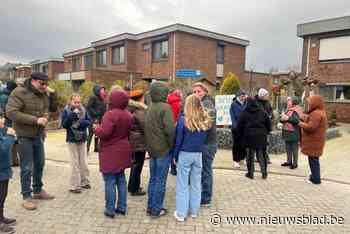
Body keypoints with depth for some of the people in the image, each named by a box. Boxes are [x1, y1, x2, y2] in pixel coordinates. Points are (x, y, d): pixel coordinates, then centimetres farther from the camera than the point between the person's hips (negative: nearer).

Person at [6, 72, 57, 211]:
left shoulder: (44, 94, 6)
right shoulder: (19, 93, -15)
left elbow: (53, 108, 15)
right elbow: (11, 112, -22)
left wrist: (53, 94, -2)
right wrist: (35, 120, -25)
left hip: (39, 135, 7)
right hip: (25, 136, -7)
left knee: (40, 164, 16)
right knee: (27, 168, 1)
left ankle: (38, 191, 32)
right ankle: (26, 197, 14)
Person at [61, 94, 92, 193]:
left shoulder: (83, 110, 0)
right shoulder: (66, 111, -7)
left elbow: (89, 121, 0)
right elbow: (64, 125, -11)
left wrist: (82, 122, -19)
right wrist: (71, 117, -26)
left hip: (82, 139, 3)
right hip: (72, 140, -3)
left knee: (83, 162, 13)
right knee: (75, 163, 1)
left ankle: (84, 182, 27)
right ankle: (74, 186, 9)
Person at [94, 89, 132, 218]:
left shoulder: (111, 114, -19)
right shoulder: (128, 115, 7)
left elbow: (104, 133, -24)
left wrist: (96, 128, -6)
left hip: (111, 153, -8)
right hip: (122, 151, 8)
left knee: (110, 181, 2)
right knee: (121, 180, 15)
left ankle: (110, 209, 10)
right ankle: (122, 207, 23)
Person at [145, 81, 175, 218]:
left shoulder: (150, 108, 9)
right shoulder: (165, 107, -15)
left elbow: (147, 128, 10)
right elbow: (170, 129, -23)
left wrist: (150, 146, 12)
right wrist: (171, 145, -9)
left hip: (152, 149, 7)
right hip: (163, 150, -7)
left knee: (153, 179, 17)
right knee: (161, 180, 4)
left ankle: (150, 207, 27)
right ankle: (157, 209, 14)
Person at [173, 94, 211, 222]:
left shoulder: (183, 120, -13)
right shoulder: (205, 121, -2)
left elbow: (178, 140, -9)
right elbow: (204, 139, 6)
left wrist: (175, 155, 0)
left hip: (185, 154, -3)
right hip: (198, 154, 4)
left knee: (182, 184, 7)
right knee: (196, 183, 15)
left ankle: (181, 213, 14)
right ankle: (194, 211, 26)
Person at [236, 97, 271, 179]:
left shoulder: (244, 113, -1)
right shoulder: (263, 113, 6)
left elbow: (239, 127, 1)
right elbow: (269, 125, 10)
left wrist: (242, 135, 15)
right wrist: (265, 133, 22)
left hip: (249, 137, -2)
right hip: (261, 137, 2)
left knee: (250, 155, 6)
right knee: (261, 155, 11)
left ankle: (250, 173, 11)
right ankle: (264, 173, 15)